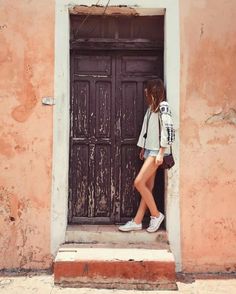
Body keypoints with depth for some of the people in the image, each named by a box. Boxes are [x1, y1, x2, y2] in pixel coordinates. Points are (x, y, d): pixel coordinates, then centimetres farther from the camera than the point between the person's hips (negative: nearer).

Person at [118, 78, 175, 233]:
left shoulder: (163, 106, -9)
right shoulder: (151, 107, 18)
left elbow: (169, 130, -17)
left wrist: (161, 153, -20)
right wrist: (143, 148, 18)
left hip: (156, 151, -8)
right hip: (149, 150, 8)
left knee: (139, 182, -14)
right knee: (148, 187, 6)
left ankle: (156, 215, 0)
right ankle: (137, 222, 6)